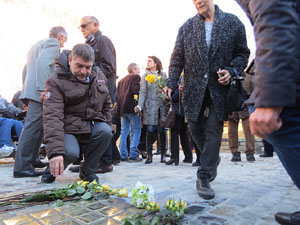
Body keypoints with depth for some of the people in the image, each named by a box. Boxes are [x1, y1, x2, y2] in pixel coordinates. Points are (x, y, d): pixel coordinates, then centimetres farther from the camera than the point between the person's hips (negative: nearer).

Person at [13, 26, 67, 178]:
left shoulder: (37, 45, 29)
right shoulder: (52, 43, -1)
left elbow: (26, 69, 29)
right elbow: (42, 63, -19)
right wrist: (43, 88, -25)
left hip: (30, 91, 10)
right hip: (38, 92, -10)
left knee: (38, 126, 15)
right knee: (32, 127, -12)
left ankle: (32, 159, 21)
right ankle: (22, 167, -12)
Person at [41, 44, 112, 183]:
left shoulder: (99, 77, 9)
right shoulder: (56, 81, -9)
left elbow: (107, 104, 22)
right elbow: (52, 116, -22)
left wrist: (105, 123, 6)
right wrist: (55, 151, -33)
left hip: (93, 127, 4)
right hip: (68, 129, -4)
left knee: (105, 131, -29)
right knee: (70, 153, -34)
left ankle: (87, 170, -5)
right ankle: (54, 169, 7)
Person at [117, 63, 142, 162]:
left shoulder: (122, 80, 22)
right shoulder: (136, 77, 0)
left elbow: (118, 93, 18)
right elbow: (135, 90, -17)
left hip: (122, 108, 7)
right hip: (132, 107, -7)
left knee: (124, 131, 10)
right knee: (135, 131, -1)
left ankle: (123, 155, 11)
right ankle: (133, 155, -4)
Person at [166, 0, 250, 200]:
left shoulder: (233, 22, 6)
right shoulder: (187, 27, 9)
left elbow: (242, 53, 8)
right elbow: (177, 58, 6)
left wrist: (232, 71, -11)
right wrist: (172, 82, -6)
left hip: (220, 87, -2)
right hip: (194, 87, 2)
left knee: (214, 130, -6)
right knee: (196, 128, 6)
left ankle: (204, 178, 2)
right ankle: (212, 161, 33)